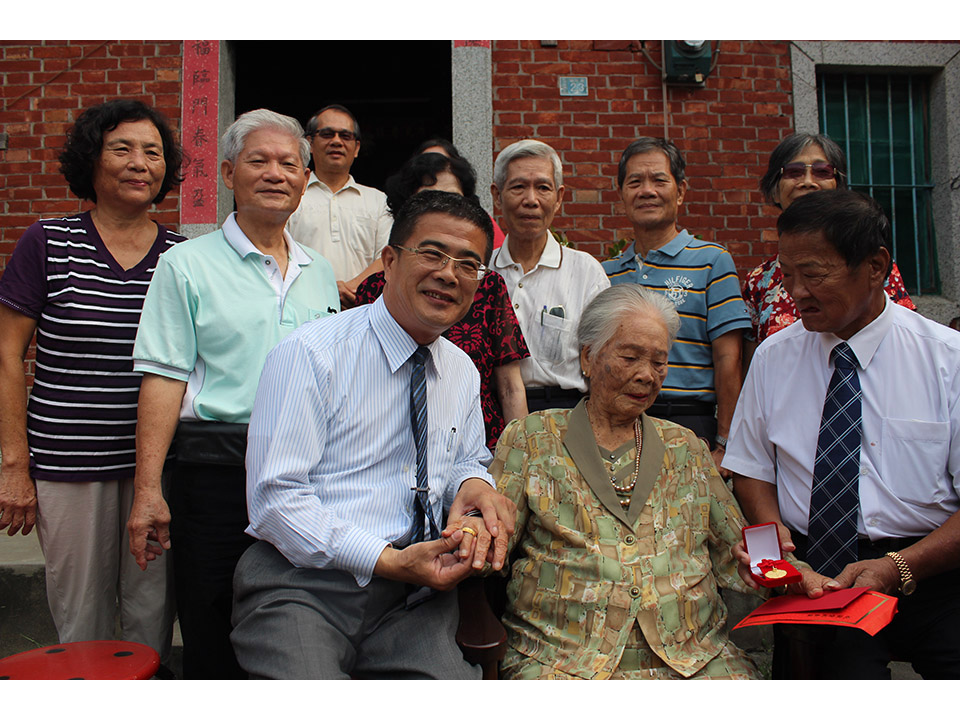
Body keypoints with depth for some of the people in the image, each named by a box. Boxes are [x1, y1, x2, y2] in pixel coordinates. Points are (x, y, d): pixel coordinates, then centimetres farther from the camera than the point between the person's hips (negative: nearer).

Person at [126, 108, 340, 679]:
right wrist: (148, 491, -13)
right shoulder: (188, 264, -1)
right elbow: (164, 377, -7)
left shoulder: (320, 273, 13)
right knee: (214, 647, 5)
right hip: (219, 467, -4)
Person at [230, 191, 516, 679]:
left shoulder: (463, 373, 12)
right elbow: (275, 497, -12)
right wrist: (388, 560, -19)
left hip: (414, 596, 4)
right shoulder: (310, 355, -7)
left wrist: (474, 483, -2)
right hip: (303, 583, -4)